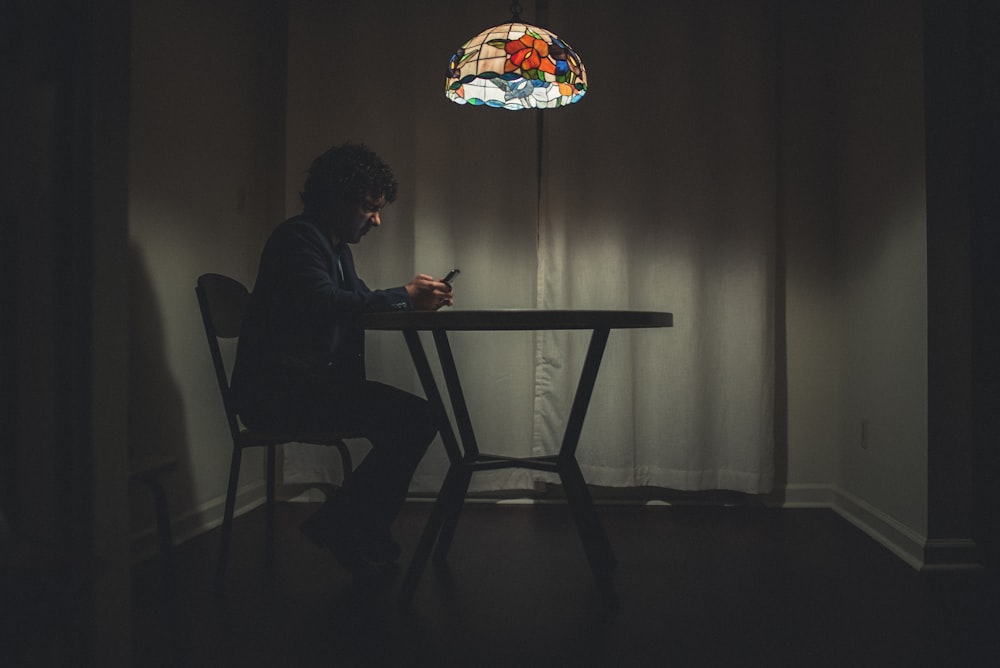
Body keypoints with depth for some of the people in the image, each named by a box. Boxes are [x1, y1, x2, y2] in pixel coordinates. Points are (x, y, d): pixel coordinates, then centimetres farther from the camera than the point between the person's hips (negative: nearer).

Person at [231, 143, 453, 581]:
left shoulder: (336, 247, 20)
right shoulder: (297, 238, -11)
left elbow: (359, 301, 20)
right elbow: (325, 304, -27)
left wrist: (419, 299, 2)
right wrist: (404, 297, -24)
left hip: (314, 384, 10)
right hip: (278, 393, -10)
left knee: (417, 417, -3)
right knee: (411, 418, -20)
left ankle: (359, 529, 5)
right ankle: (341, 526, -6)